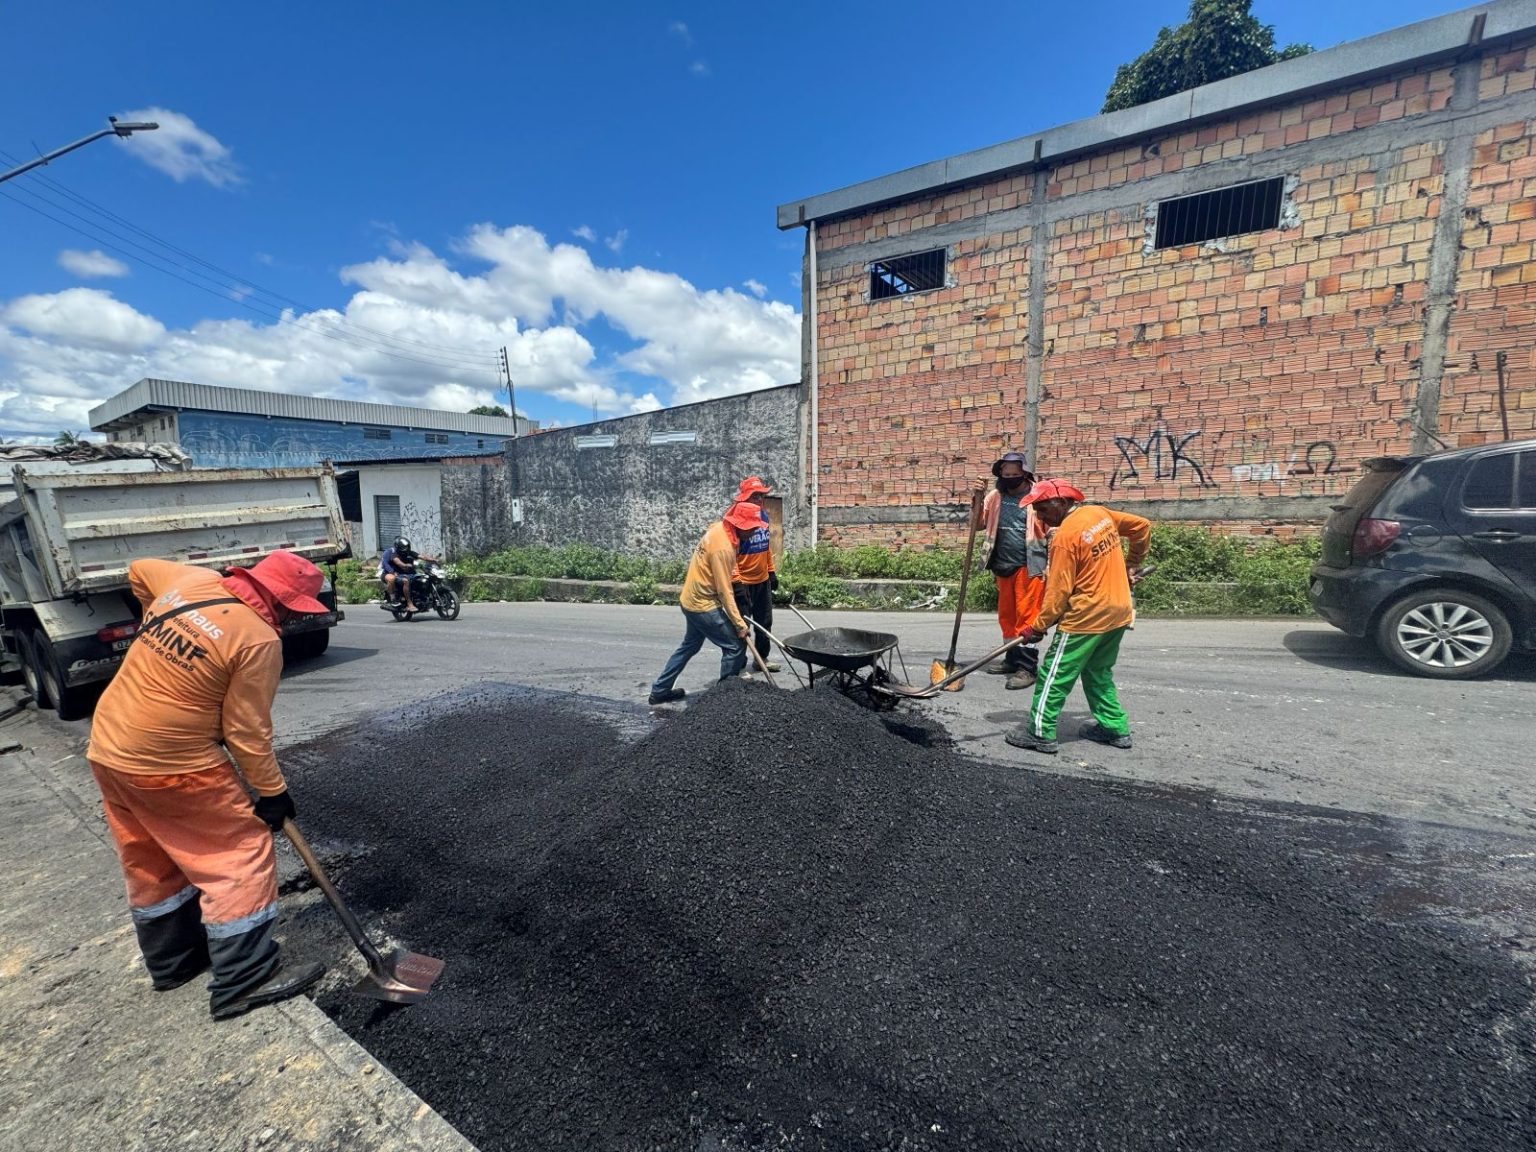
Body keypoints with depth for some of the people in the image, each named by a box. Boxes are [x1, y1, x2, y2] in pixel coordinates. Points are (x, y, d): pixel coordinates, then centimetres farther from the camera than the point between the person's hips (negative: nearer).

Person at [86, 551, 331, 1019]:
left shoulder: (190, 580, -2)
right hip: (171, 763, -9)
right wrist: (272, 790, -4)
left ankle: (172, 958, 39)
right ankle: (245, 979, 8)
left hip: (107, 747, 9)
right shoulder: (259, 640, -22)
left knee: (150, 861, 22)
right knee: (241, 854, 2)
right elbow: (247, 732, -16)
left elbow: (138, 570, 23)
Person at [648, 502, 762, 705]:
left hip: (693, 599, 10)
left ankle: (660, 691, 31)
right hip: (704, 605, -10)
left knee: (690, 645, 23)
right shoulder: (722, 547, -27)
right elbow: (724, 592, -24)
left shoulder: (720, 528, 1)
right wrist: (739, 624, -20)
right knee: (735, 646, 0)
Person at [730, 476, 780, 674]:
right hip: (743, 582, -7)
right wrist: (736, 582, -26)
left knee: (765, 621, 17)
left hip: (763, 580, 7)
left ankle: (762, 658, 34)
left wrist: (772, 571, 16)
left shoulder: (764, 514, 5)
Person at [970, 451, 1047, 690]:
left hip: (1030, 567, -6)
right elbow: (977, 525, 8)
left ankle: (1027, 667, 2)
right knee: (1007, 616, 13)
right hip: (1004, 567, 6)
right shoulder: (995, 496, 7)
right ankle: (1013, 659, 27)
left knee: (1026, 616, -4)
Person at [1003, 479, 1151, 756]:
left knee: (1054, 673, 0)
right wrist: (1131, 565, 24)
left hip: (1086, 618, -8)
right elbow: (1142, 527, 17)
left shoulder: (1064, 537, -19)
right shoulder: (1101, 513, 3)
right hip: (1119, 612, 8)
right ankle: (1115, 728, 27)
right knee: (1099, 671, 22)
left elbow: (1058, 591, -18)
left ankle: (1040, 733, 5)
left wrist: (1039, 626, -9)